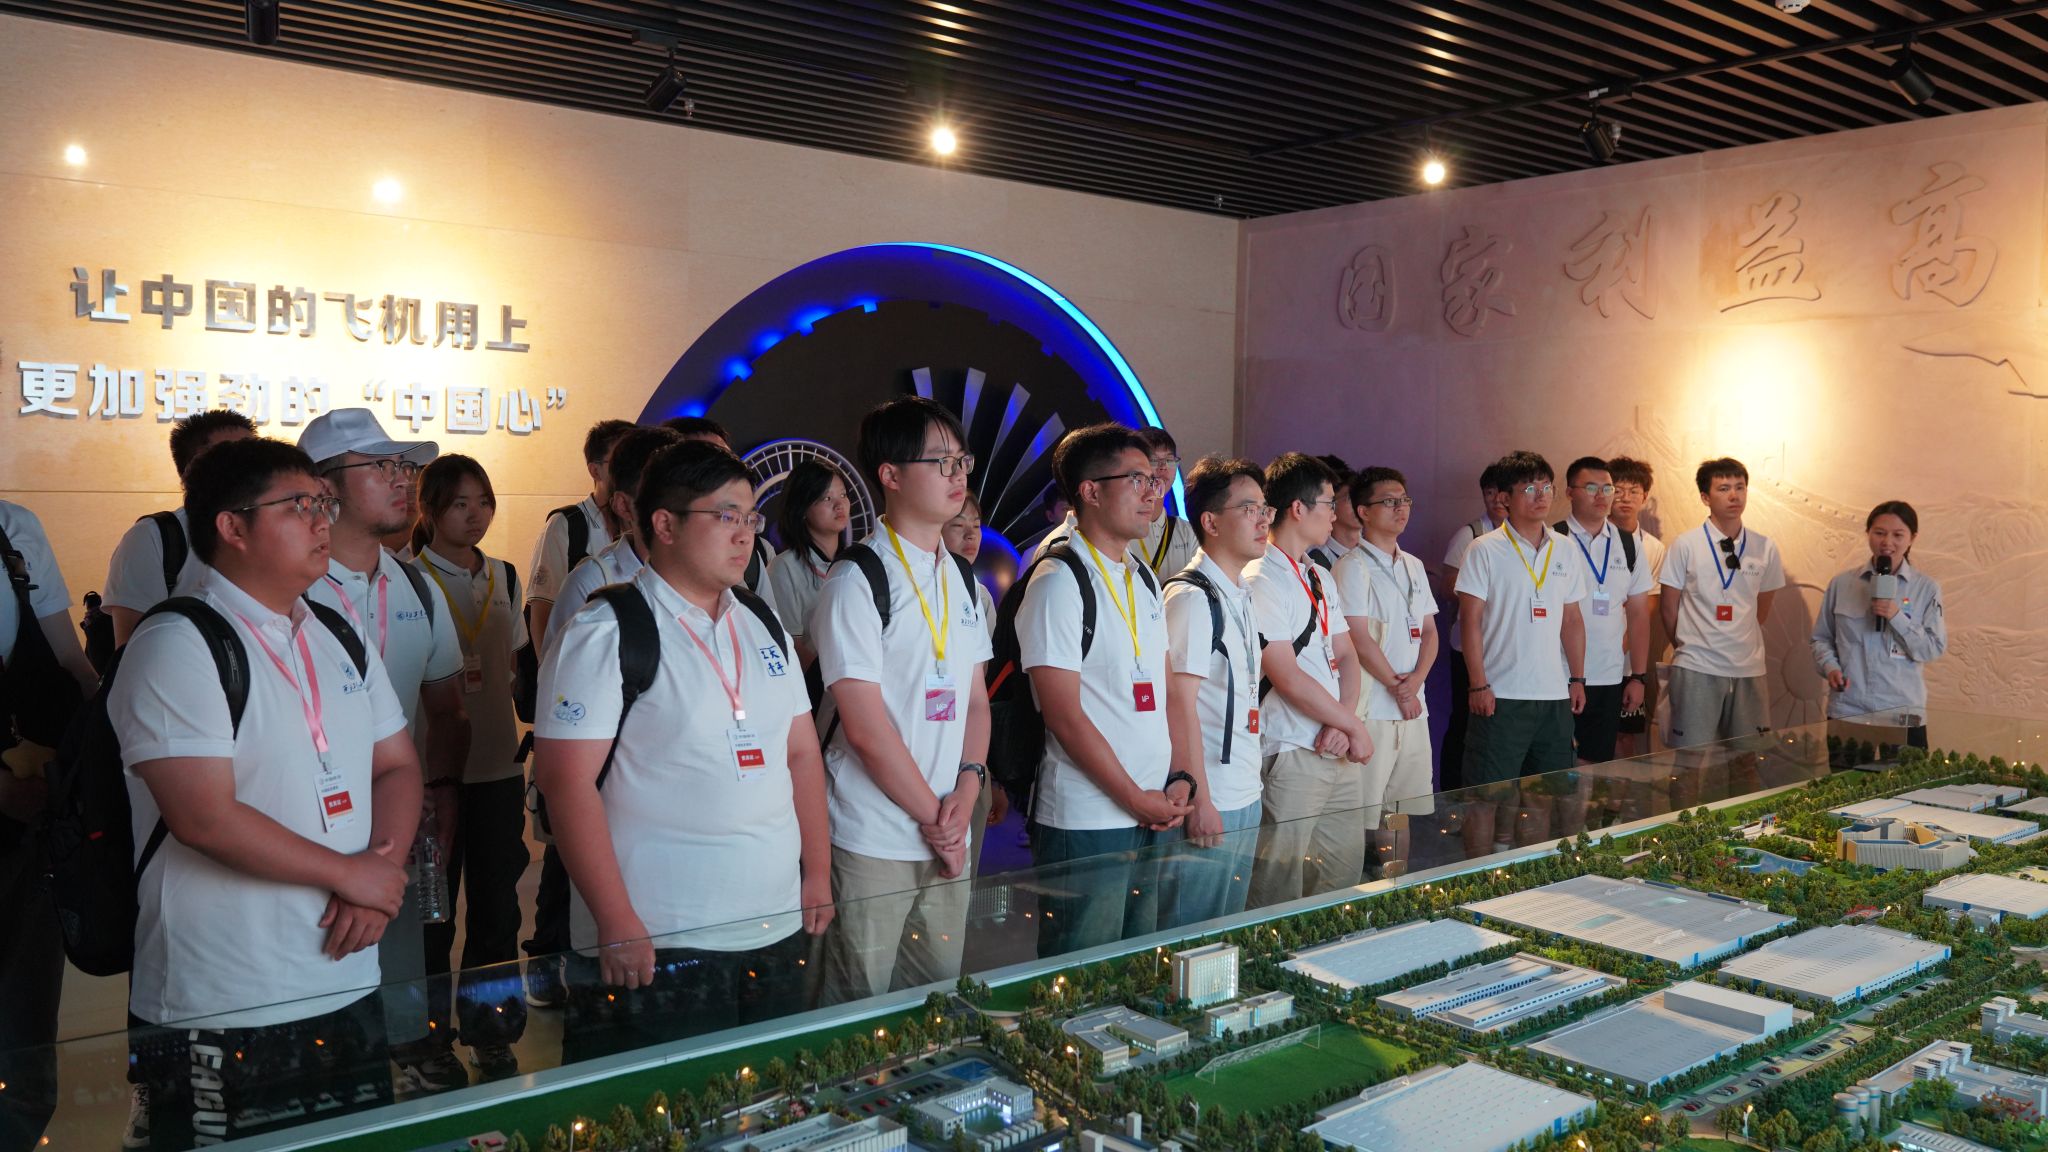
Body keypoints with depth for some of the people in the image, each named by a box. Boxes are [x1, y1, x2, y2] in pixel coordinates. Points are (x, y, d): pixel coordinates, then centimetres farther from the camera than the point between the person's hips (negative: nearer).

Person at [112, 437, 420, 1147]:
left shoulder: (342, 640, 10)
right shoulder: (177, 646, -12)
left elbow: (397, 766, 12)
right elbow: (206, 819, -20)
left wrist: (382, 871, -6)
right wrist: (349, 874, -12)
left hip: (350, 990, 7)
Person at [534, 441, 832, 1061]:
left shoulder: (764, 626, 12)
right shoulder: (604, 633, -9)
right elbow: (568, 782, -14)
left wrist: (818, 874, 11)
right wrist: (616, 925, -16)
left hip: (779, 934, 7)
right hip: (654, 946, -6)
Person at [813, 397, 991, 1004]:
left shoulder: (960, 578, 11)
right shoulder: (858, 581, -11)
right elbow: (865, 725, -15)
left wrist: (968, 788, -3)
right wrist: (933, 818, -9)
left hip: (947, 838, 7)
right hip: (872, 845, -6)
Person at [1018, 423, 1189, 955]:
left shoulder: (1145, 579, 14)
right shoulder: (1058, 581, -11)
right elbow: (1065, 715, -15)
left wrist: (1179, 780, 3)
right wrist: (1136, 799, -11)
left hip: (1150, 816, 8)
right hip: (1085, 826, -8)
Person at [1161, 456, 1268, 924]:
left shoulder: (1242, 597, 14)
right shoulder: (1191, 596, -15)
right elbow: (1180, 704, -19)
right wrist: (1199, 801, -20)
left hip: (1245, 797, 9)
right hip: (1208, 801, -9)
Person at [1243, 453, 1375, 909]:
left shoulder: (1320, 578, 16)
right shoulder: (1260, 581, -13)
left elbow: (1346, 656, 14)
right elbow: (1287, 677, -17)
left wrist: (1343, 724, -4)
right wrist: (1354, 726, -8)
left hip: (1341, 751, 9)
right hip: (1291, 756, -9)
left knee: (1346, 871, 14)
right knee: (1281, 889, -2)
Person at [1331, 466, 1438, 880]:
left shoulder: (1413, 566, 16)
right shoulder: (1353, 567, -7)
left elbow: (1429, 631, 14)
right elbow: (1359, 639, -13)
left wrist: (1415, 681, -3)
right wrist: (1396, 687, -8)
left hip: (1413, 704, 7)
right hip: (1373, 706, -7)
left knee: (1402, 808, 12)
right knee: (1366, 815, -5)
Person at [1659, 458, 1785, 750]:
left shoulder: (1765, 548, 5)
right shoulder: (1685, 545, -3)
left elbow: (1762, 609, 16)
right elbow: (1669, 608, 4)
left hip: (1748, 670, 3)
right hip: (1696, 669, -3)